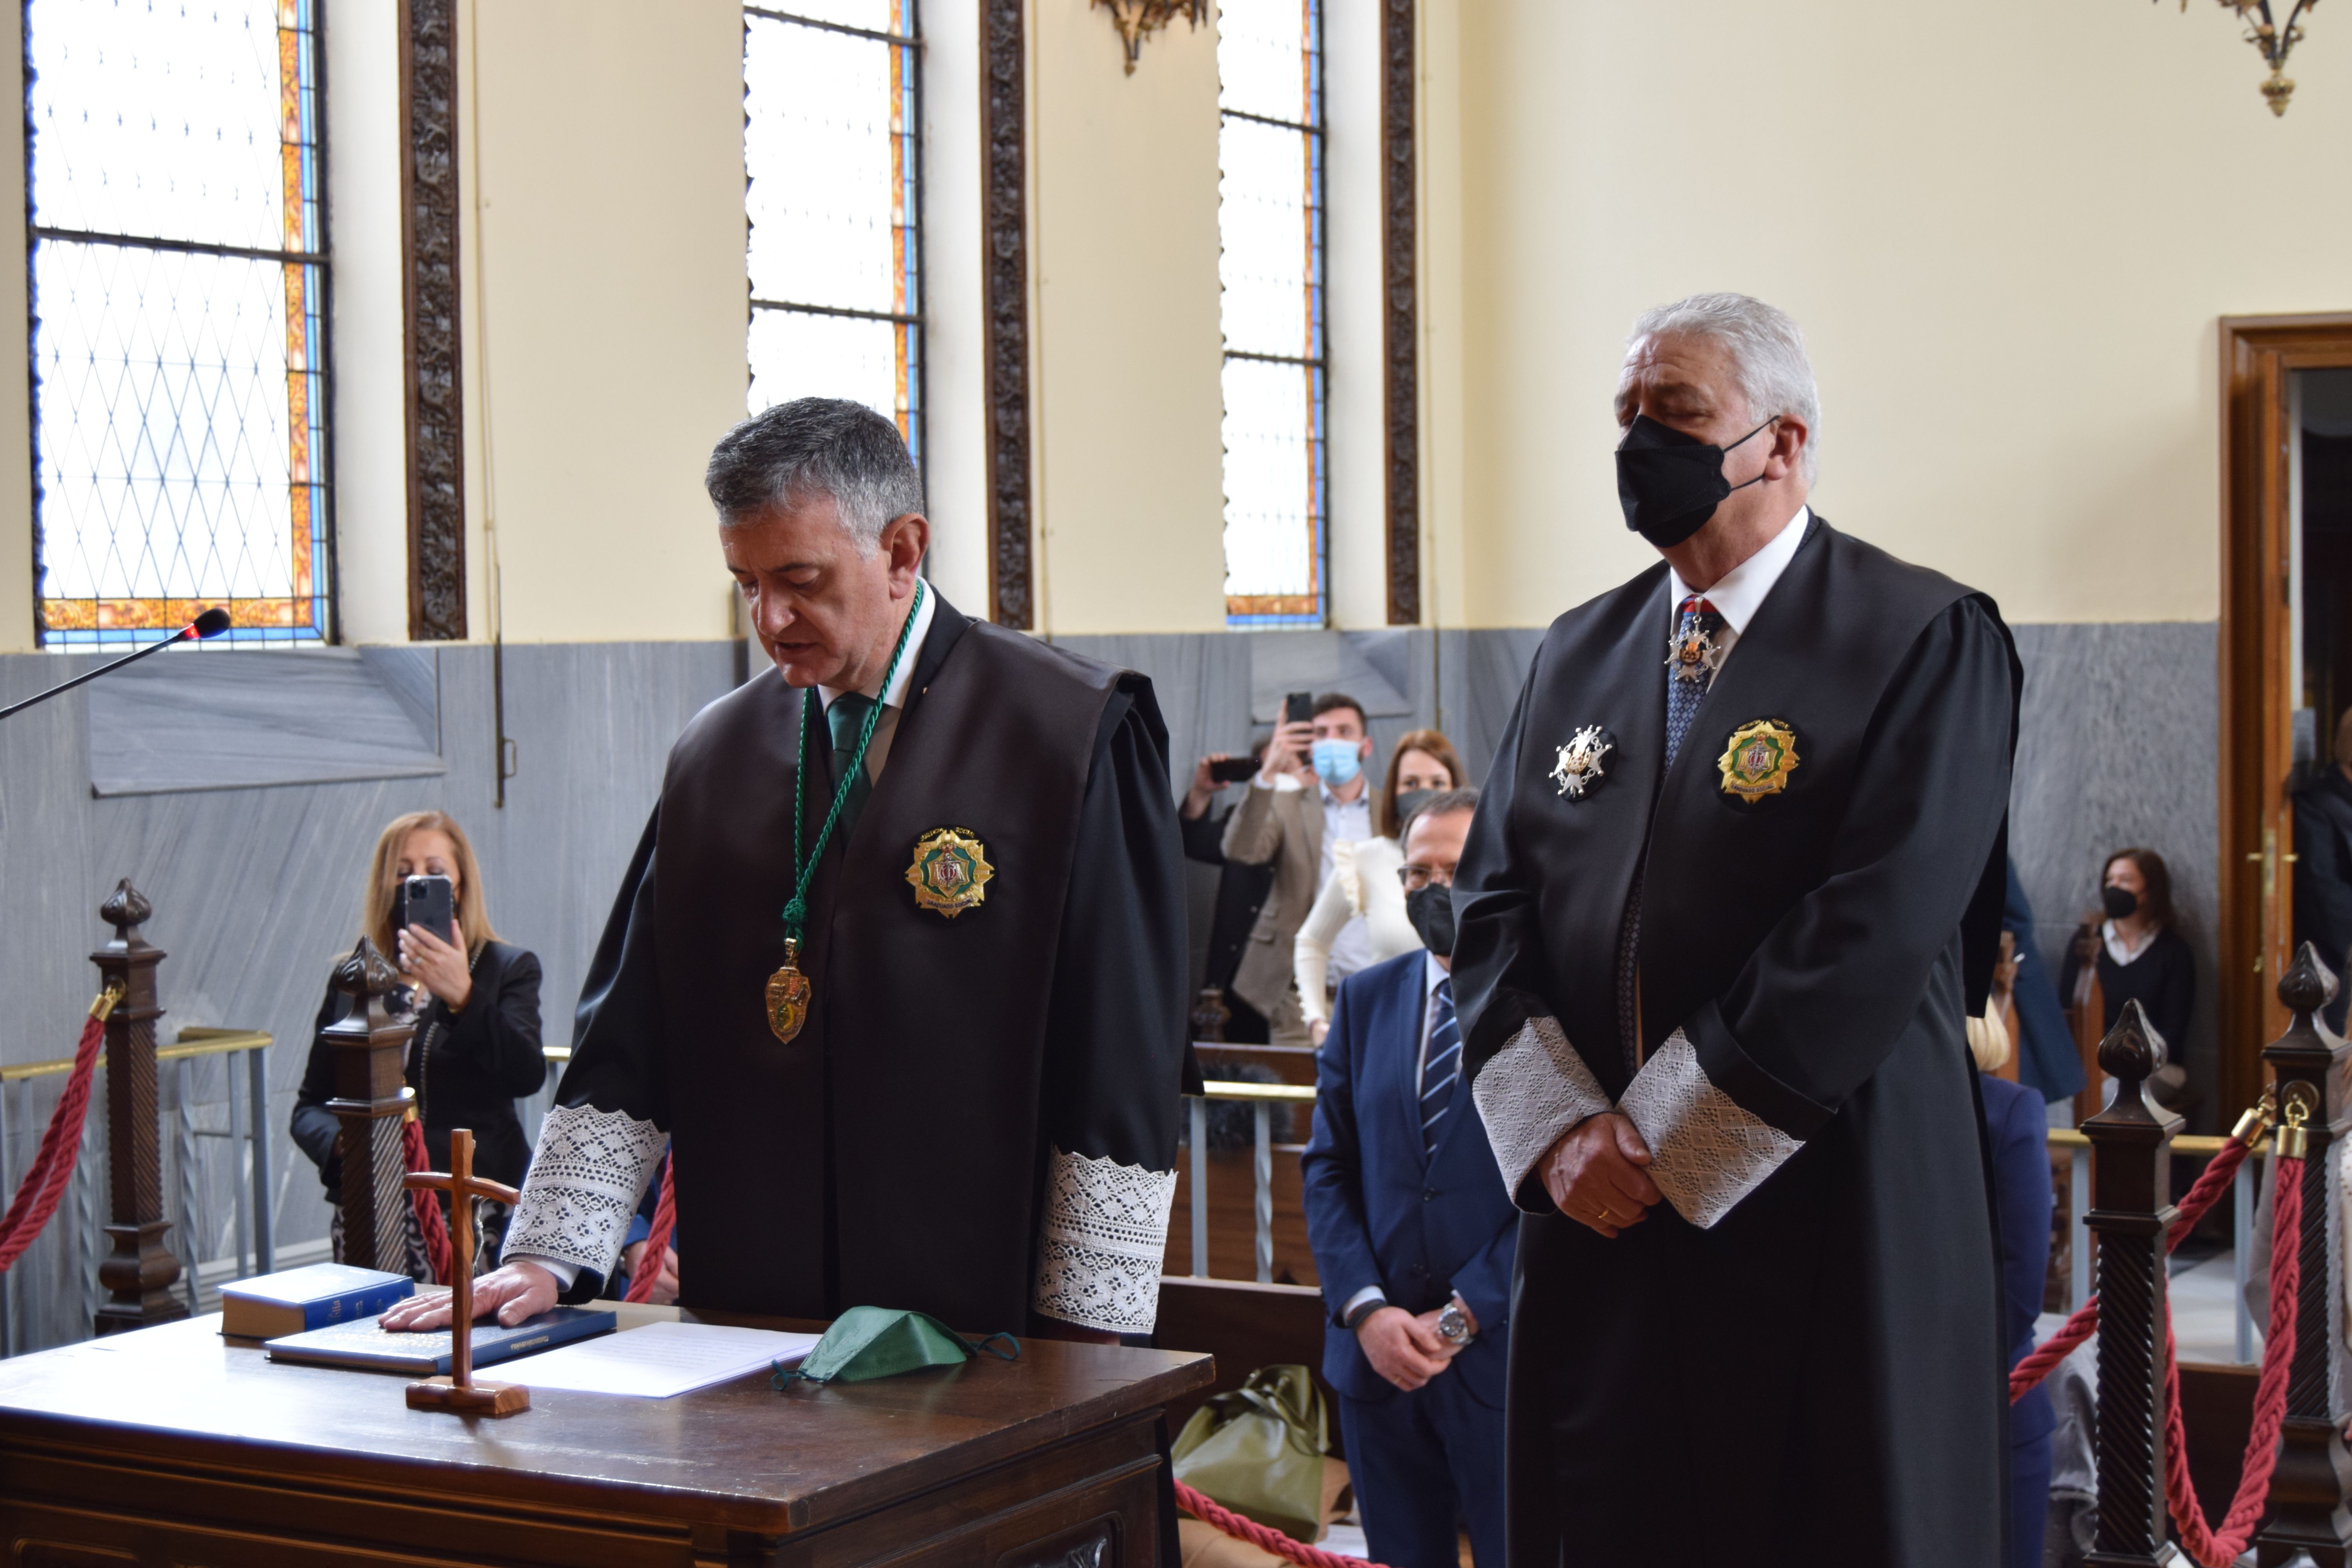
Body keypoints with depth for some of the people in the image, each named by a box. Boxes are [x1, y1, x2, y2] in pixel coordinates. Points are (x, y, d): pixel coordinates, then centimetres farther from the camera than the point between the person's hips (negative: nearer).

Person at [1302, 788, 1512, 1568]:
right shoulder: (1365, 999, 9)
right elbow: (1329, 1169, 7)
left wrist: (1462, 1318, -12)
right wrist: (1366, 1311, -6)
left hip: (1502, 1352, -4)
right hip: (1377, 1353, 4)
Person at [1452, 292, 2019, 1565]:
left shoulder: (1924, 640, -6)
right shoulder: (1582, 653, 13)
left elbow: (1873, 933, -15)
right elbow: (1492, 900, 9)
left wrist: (1659, 1141, -14)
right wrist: (1562, 1129, -7)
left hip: (1824, 1223, -5)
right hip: (1594, 1223, 5)